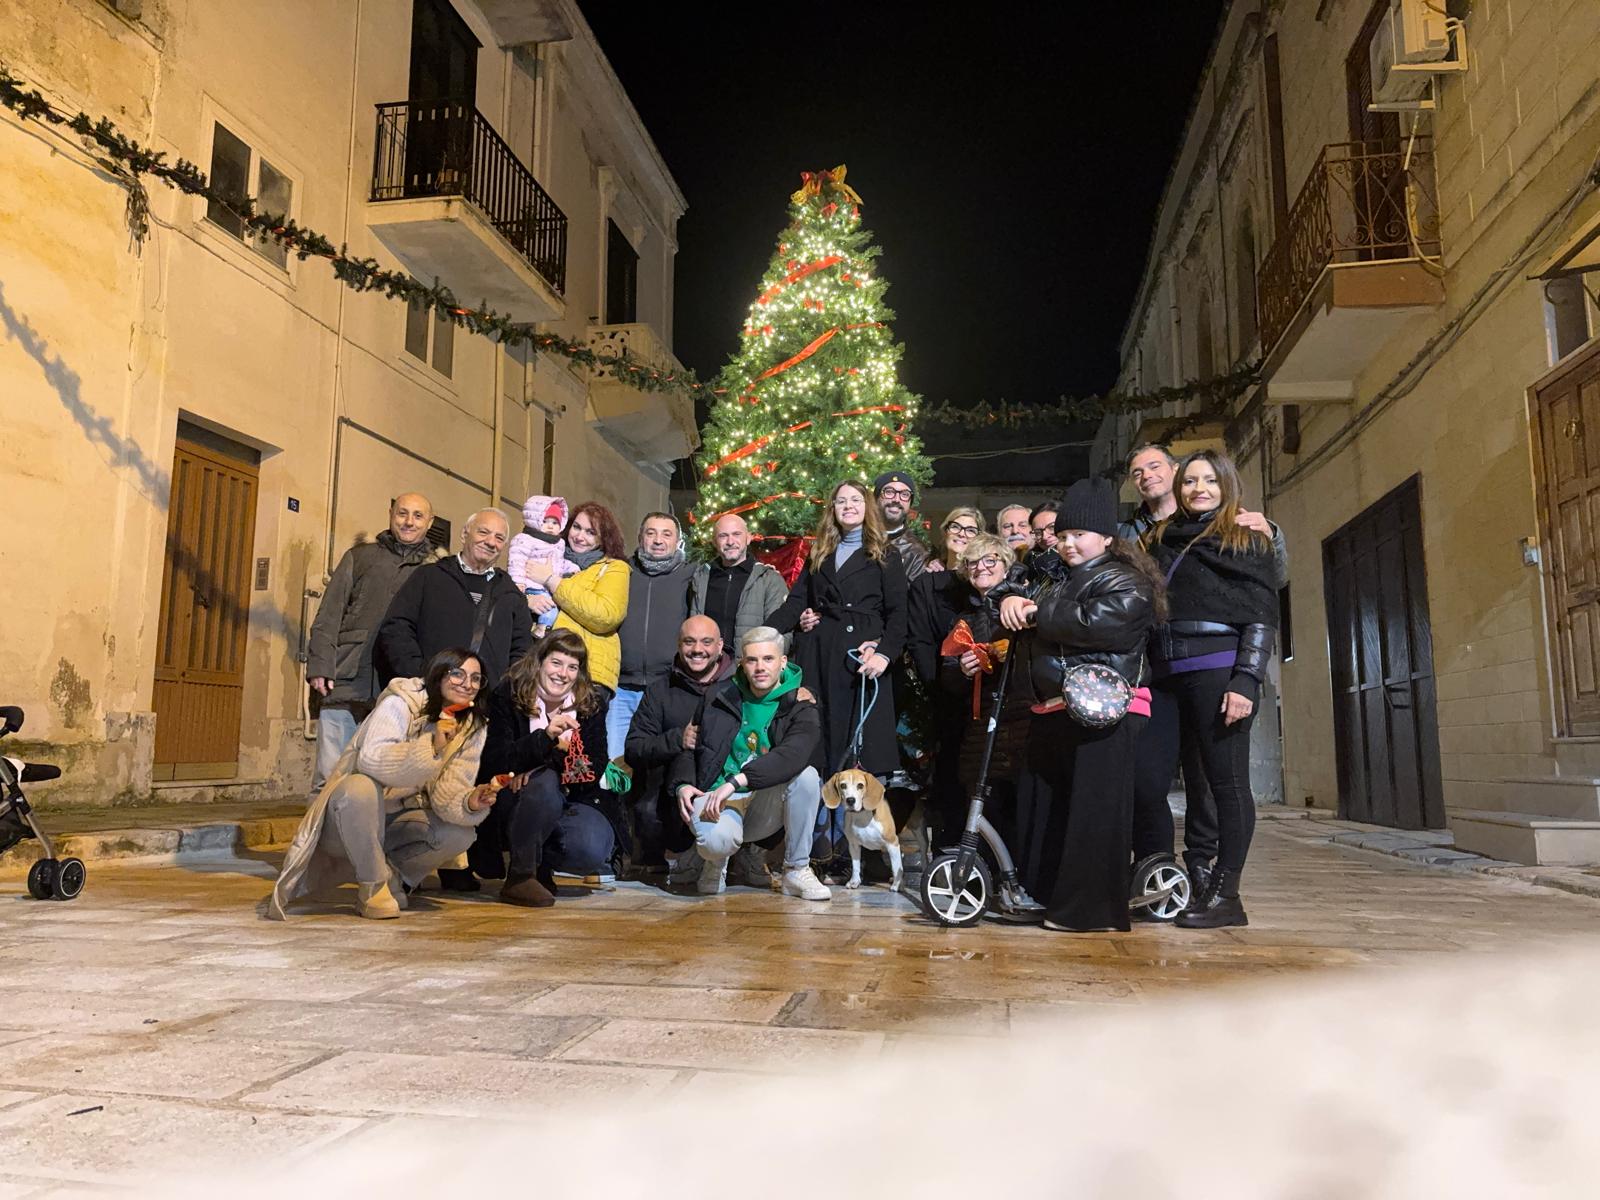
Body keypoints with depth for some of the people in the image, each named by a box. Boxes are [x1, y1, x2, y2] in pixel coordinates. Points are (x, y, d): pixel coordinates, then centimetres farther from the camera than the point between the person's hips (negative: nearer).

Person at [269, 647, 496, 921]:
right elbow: (371, 759, -34)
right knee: (360, 788, -37)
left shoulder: (472, 728, -1)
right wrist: (431, 746, -44)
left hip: (395, 822, 5)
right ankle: (374, 885, -17)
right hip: (347, 815, -5)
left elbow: (448, 792, -9)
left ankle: (395, 877, 6)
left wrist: (470, 803, -31)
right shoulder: (400, 704, -18)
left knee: (461, 832, -20)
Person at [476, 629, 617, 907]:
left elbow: (595, 767, -6)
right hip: (515, 805, -2)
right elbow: (495, 763, -17)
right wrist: (545, 736, -32)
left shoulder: (592, 702, 1)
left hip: (571, 800, 3)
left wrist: (544, 763, -21)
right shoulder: (508, 696, -6)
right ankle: (519, 876, -17)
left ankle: (539, 864, 8)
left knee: (593, 850, -27)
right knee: (545, 782, -35)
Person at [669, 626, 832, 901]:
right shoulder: (718, 698, 7)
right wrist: (683, 784, -4)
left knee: (807, 775, -29)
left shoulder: (801, 708, -3)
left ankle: (797, 871, -12)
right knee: (718, 838, -36)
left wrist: (736, 781, -34)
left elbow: (794, 756, -25)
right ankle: (716, 861, 7)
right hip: (717, 798, 0)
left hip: (765, 806, 0)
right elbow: (689, 748, 17)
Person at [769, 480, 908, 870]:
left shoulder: (884, 556, 10)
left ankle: (844, 845, 1)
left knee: (855, 746, -4)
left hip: (861, 656, -3)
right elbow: (797, 600, 13)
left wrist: (885, 652, -14)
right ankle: (817, 842, 8)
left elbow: (897, 612, 2)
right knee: (815, 745, 0)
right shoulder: (818, 554, 20)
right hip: (818, 655, 3)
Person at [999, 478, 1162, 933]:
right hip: (1051, 710, 9)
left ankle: (1093, 908, -3)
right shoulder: (1057, 582, 26)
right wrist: (1011, 602, -3)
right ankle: (1038, 894, 22)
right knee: (1038, 805, 11)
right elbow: (1026, 616, 21)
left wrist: (1036, 614, -9)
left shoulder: (1125, 582, -2)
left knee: (1094, 807, -9)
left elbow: (1095, 622, -20)